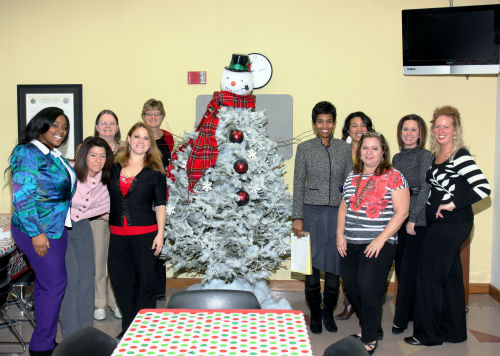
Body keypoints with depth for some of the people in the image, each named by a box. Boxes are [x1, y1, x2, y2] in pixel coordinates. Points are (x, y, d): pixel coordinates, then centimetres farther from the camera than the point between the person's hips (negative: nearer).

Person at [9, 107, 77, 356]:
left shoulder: (55, 156, 13)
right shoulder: (29, 153, -13)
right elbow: (22, 197, -18)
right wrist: (36, 233, -21)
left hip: (56, 229, 8)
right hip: (38, 232, -8)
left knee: (45, 283, 13)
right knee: (55, 283, -6)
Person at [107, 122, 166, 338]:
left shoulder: (155, 172, 0)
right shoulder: (114, 168, 8)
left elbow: (160, 205, 0)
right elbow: (106, 197, 17)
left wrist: (160, 234, -6)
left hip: (145, 233, -3)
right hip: (117, 233, 3)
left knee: (144, 280, 3)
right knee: (119, 279, 9)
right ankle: (128, 327, 24)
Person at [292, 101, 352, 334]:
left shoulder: (344, 148, 7)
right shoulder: (304, 148, 2)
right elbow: (298, 184, 1)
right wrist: (297, 218, -4)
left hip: (337, 213, 1)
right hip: (312, 212, -1)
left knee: (334, 265, 5)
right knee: (312, 265, 4)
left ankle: (329, 312, 25)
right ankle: (315, 313, 22)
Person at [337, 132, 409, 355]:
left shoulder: (393, 177, -5)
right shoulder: (352, 177, 12)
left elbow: (402, 212, -10)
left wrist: (381, 239, -15)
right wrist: (340, 234, 6)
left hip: (378, 245, -6)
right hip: (350, 245, 6)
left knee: (368, 289, -7)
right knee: (352, 288, 9)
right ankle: (373, 329, 30)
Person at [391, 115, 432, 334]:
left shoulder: (424, 156, -6)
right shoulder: (397, 158, 13)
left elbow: (425, 189, -12)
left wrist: (412, 219, -15)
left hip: (418, 221, -6)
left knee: (408, 269, -3)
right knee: (400, 266, 9)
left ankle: (401, 319, 6)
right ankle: (411, 312, 24)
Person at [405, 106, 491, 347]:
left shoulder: (460, 156, -15)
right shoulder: (435, 155, 10)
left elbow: (483, 188, -24)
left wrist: (452, 204, -19)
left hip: (453, 223, -9)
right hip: (438, 223, 9)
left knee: (428, 275, -4)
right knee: (449, 276, 15)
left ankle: (429, 333, 9)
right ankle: (454, 331, 28)